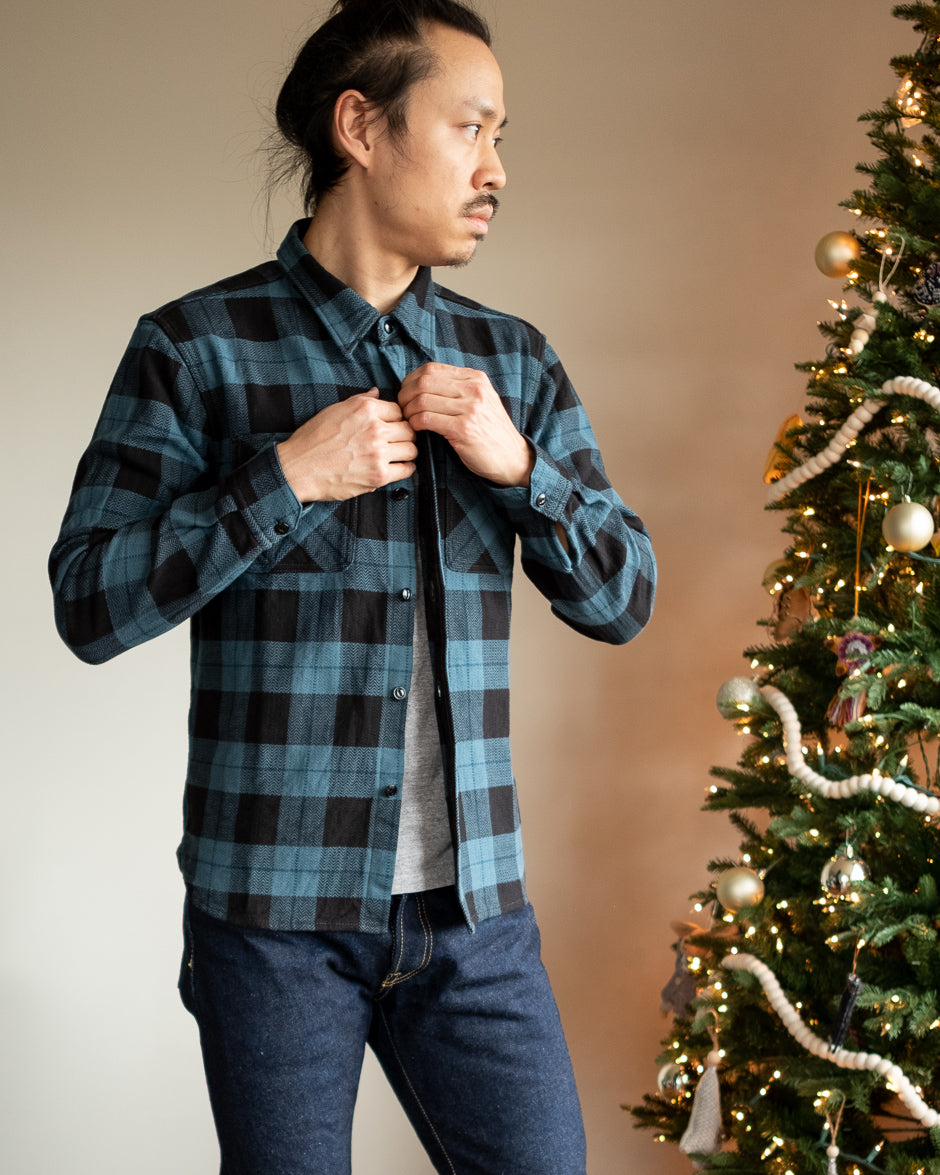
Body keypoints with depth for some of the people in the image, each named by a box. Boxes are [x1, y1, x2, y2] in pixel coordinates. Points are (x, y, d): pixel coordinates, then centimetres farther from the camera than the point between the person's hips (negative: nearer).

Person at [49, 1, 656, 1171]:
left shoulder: (513, 361, 8)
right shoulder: (196, 348, -4)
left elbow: (622, 599, 8)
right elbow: (90, 604, -7)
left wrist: (516, 464, -8)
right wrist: (286, 478, -16)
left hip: (474, 908, 4)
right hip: (276, 905, -3)